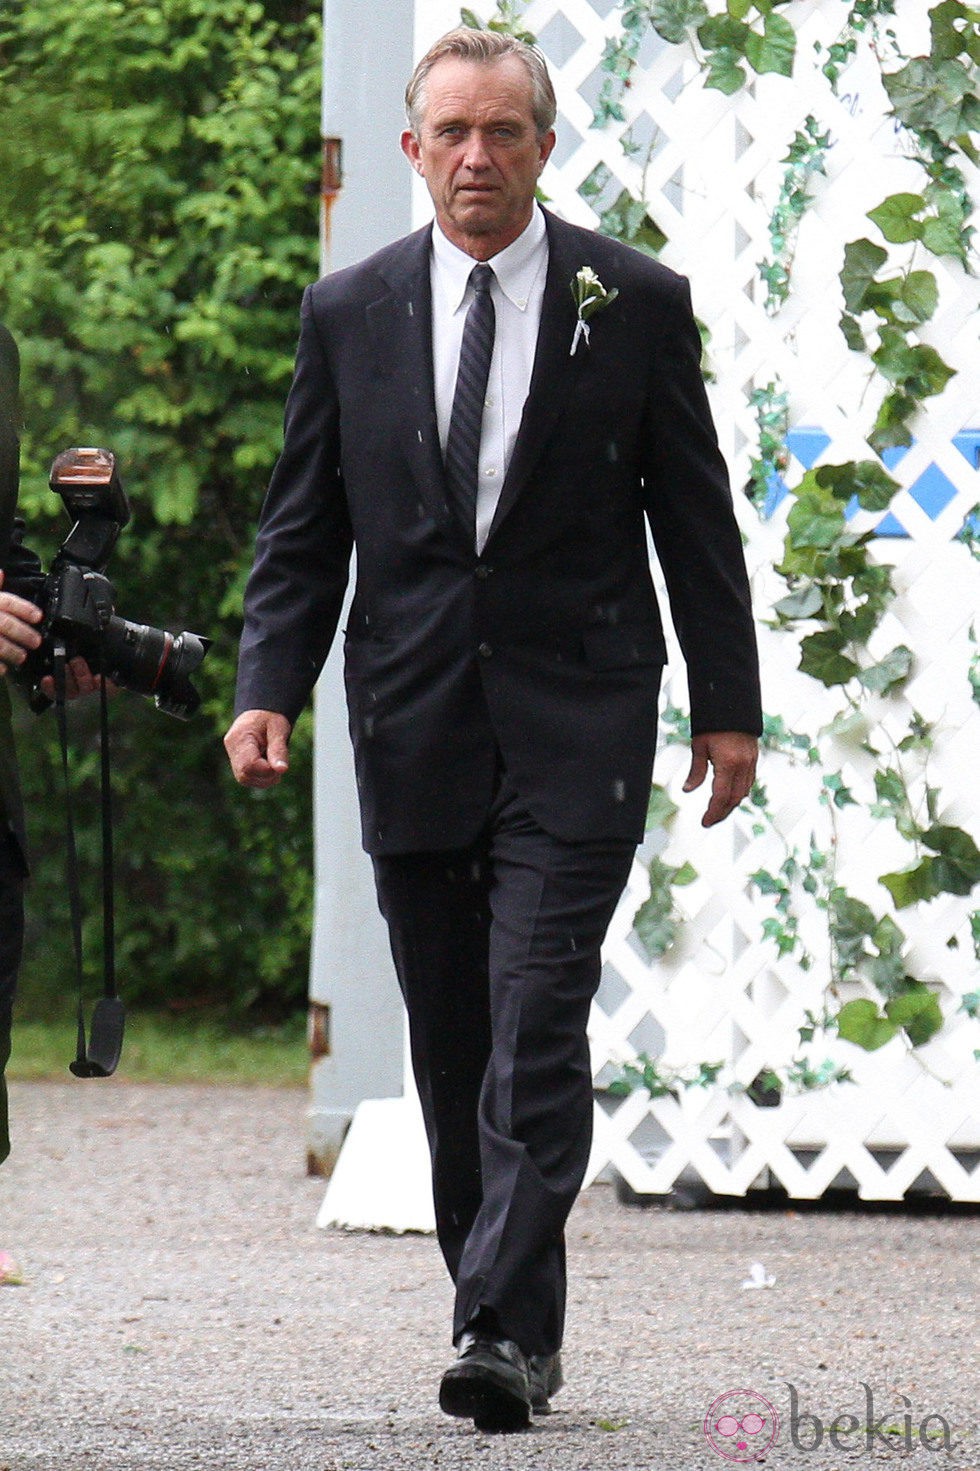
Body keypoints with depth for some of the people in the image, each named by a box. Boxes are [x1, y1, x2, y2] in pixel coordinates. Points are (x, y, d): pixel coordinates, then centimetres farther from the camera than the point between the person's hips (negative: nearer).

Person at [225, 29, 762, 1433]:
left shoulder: (636, 303, 2)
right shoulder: (348, 313, 6)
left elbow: (696, 521, 6)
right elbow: (303, 530, 9)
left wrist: (728, 705, 4)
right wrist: (268, 688, -4)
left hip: (576, 729, -3)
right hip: (414, 724, 3)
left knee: (537, 1027, -14)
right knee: (450, 1043, 7)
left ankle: (507, 1332, -18)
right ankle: (510, 1315, 17)